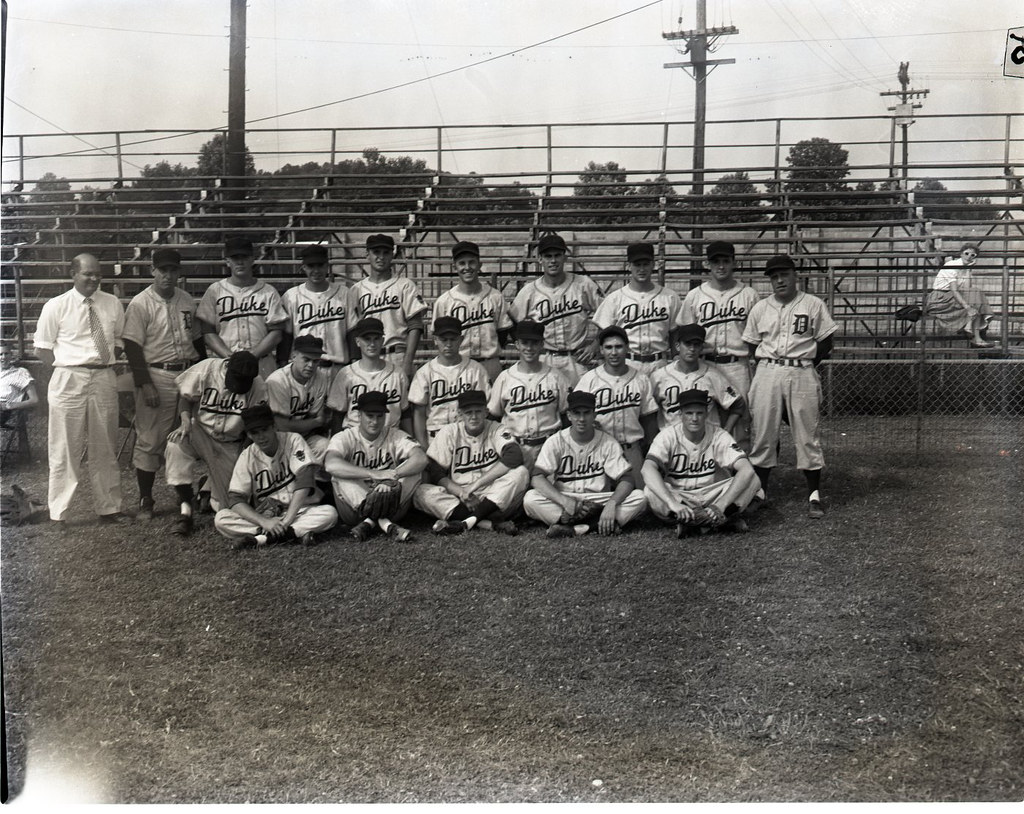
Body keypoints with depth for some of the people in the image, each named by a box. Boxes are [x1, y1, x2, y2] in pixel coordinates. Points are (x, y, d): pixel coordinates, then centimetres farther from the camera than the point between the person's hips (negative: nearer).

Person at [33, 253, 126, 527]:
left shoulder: (112, 304, 5)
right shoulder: (55, 306, -4)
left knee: (105, 447, 12)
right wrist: (67, 371, -7)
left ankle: (109, 507, 23)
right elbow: (43, 349, 0)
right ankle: (58, 514, 10)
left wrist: (105, 365, 1)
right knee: (65, 449, 1)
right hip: (68, 380, -3)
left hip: (104, 378, 4)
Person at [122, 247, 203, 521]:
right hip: (156, 377, -5)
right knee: (150, 440, -2)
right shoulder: (140, 304, -7)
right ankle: (145, 500, 7)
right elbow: (133, 347, -10)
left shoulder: (187, 301, 11)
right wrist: (145, 384, -17)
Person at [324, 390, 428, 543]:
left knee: (414, 469, -18)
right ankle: (384, 522, -30)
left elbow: (421, 458, -17)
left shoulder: (395, 436, 3)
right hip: (354, 506, -2)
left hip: (391, 501, 2)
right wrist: (373, 474, -39)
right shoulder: (345, 438, -3)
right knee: (341, 475, -26)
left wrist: (393, 476, -35)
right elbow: (331, 464, -27)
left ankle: (371, 521, -27)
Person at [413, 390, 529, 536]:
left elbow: (514, 457, -18)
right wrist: (461, 492, -19)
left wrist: (475, 485, -20)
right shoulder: (449, 433, 4)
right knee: (422, 492, -26)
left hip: (494, 499, -1)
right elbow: (435, 472, -2)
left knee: (521, 472, -24)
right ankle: (493, 522, -34)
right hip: (456, 499, 1)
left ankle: (468, 522, -32)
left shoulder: (497, 431, 2)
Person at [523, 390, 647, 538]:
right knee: (529, 499, -29)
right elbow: (537, 478, -13)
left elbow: (626, 480, -7)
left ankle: (573, 528, -32)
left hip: (599, 501, 1)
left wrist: (612, 504, -28)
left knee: (640, 498, -23)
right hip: (563, 500, -1)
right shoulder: (556, 442, -3)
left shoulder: (608, 443, 0)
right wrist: (565, 501, -30)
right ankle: (595, 524, -31)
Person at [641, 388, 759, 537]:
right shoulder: (668, 436, -13)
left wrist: (721, 505, -36)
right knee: (650, 492, -34)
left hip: (710, 495, 1)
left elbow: (747, 470, -22)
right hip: (677, 495, -1)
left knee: (753, 480, -21)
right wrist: (673, 503, -44)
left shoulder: (719, 436, -10)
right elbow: (648, 470, -29)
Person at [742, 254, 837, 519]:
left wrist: (804, 365, -2)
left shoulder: (814, 305, 3)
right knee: (762, 434, 3)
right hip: (767, 372, 2)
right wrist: (770, 365, 2)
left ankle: (814, 495, 6)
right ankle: (759, 492, 12)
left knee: (807, 435, -1)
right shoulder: (760, 308, 9)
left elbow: (825, 344, 5)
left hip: (802, 374, -2)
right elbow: (752, 346, 13)